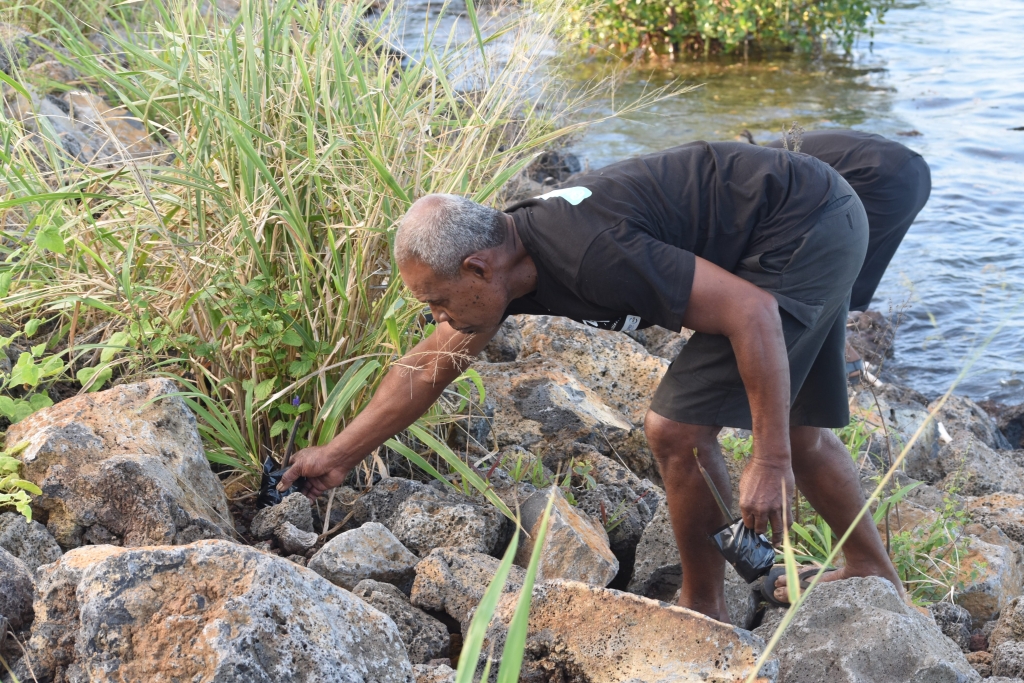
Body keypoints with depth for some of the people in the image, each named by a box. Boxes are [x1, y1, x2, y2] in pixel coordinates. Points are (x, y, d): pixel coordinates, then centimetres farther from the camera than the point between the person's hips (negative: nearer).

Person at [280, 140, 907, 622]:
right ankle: (874, 576, 40)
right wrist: (339, 455, 18)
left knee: (679, 429, -9)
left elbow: (752, 313, -30)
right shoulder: (506, 256, -2)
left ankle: (704, 611, 10)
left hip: (806, 229, -9)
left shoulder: (590, 253, -31)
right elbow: (428, 369, 13)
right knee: (799, 433, 22)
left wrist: (771, 463, -25)